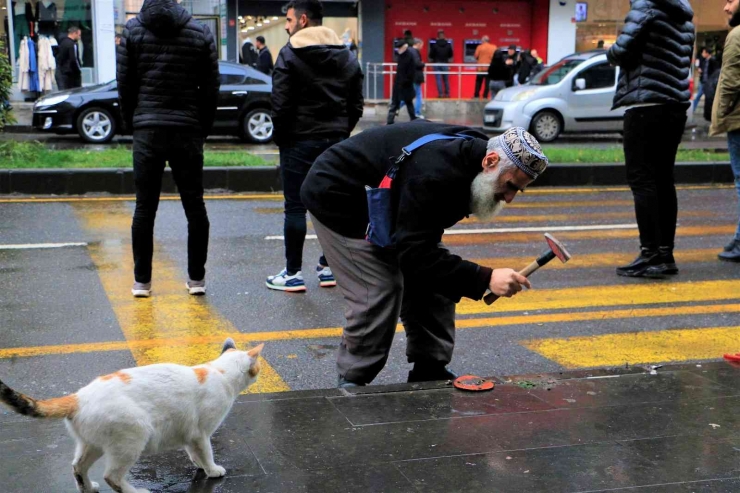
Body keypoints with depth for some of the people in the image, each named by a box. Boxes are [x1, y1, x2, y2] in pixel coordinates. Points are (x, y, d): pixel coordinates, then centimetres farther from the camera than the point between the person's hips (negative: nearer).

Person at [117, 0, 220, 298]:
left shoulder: (133, 30, 0)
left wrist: (132, 124, 12)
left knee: (145, 207, 5)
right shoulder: (201, 33, 2)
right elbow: (211, 89, 3)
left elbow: (125, 85, 1)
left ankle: (142, 281, 9)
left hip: (147, 131, 0)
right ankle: (197, 279, 12)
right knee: (194, 206, 8)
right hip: (188, 133, 0)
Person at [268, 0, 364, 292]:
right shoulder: (348, 57, 10)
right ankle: (329, 268, 17)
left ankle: (293, 274, 2)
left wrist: (279, 135, 0)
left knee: (295, 207, 0)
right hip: (336, 142, 5)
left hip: (300, 141, -5)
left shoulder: (290, 54, -9)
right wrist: (341, 132, 13)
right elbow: (356, 105, 8)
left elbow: (281, 104, -13)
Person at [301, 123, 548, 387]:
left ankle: (429, 374, 14)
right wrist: (485, 278, -42)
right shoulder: (434, 173, -37)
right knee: (377, 295, -16)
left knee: (430, 283, 3)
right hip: (338, 198, -9)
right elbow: (416, 255, -37)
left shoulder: (471, 151, -7)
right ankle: (352, 382, 2)